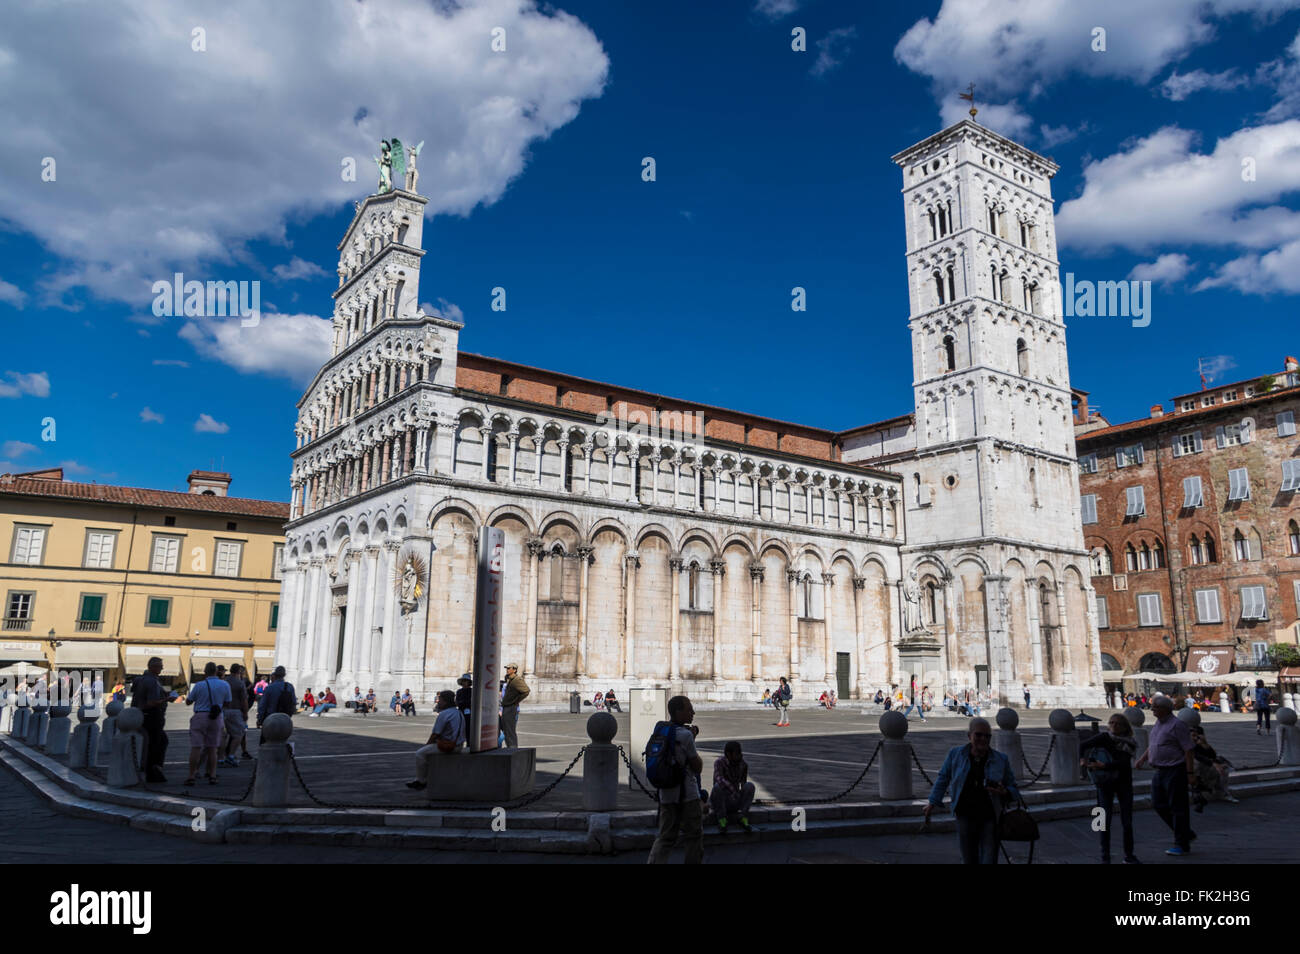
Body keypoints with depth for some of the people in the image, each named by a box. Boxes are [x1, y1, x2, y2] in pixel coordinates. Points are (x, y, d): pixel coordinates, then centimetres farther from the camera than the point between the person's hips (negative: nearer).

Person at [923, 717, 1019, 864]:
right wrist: (932, 803, 15)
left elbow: (1014, 789, 7)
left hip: (990, 819, -1)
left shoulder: (1001, 760, -1)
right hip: (965, 817, 1)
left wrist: (1004, 792, -16)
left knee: (989, 860, -3)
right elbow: (943, 779, 12)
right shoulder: (955, 754, 0)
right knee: (969, 860, 9)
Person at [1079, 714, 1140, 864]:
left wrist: (1103, 765, -31)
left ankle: (1129, 855, 20)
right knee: (1105, 820, -3)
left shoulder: (1130, 743, -6)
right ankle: (1105, 857, 5)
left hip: (1124, 783, 1)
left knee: (1127, 821, 4)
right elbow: (1083, 744, -9)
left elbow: (1123, 763, -19)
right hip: (1105, 784, -1)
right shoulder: (1104, 737, -6)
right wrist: (1082, 759, -27)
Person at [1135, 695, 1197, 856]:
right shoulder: (1157, 724, 13)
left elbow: (1188, 750, -16)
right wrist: (1142, 760, 11)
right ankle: (1186, 833, 26)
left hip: (1175, 771, -9)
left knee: (1177, 808, -1)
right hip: (1160, 771, 9)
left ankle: (1182, 845, 9)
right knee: (1159, 805, 11)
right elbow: (1151, 746, 23)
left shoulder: (1177, 725, -14)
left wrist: (1190, 773, -18)